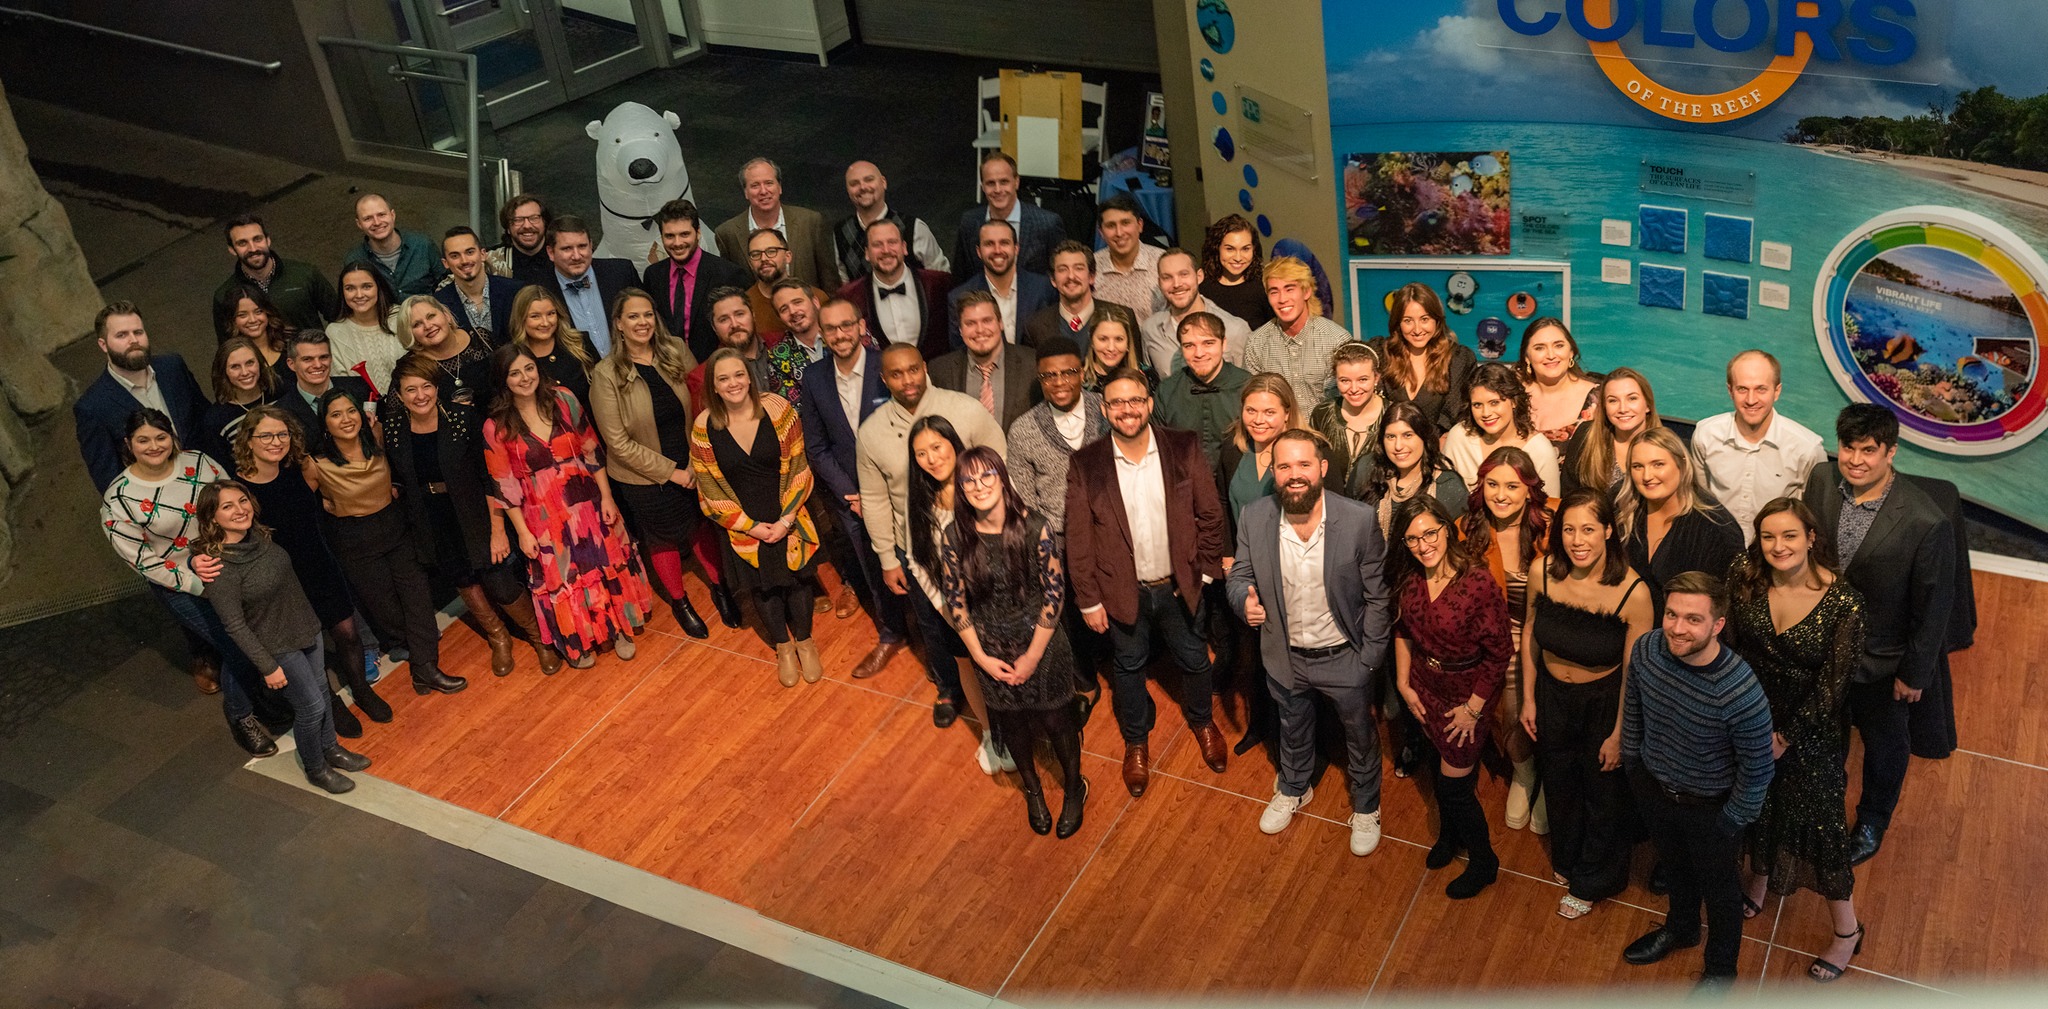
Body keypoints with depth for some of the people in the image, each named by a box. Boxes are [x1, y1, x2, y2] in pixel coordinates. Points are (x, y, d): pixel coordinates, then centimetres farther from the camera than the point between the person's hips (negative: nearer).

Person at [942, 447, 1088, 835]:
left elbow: (1055, 592, -15)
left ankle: (1074, 788, 44)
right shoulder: (956, 536, -16)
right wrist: (980, 656, -6)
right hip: (991, 651, 2)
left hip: (1041, 644, -2)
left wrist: (1033, 655, -12)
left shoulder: (1033, 526, -22)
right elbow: (955, 600, -5)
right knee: (1013, 725, 21)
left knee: (1057, 720, 14)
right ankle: (1032, 790, 50)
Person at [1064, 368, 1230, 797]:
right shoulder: (1085, 465, -14)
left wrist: (1206, 569, -4)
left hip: (1180, 585, 1)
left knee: (1194, 661, 21)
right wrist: (1088, 600, -7)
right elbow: (1078, 538, -9)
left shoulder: (1184, 448, -12)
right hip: (1122, 592, -1)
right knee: (1129, 668, 20)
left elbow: (1210, 514, -4)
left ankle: (1202, 721, 52)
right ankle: (1136, 741, 46)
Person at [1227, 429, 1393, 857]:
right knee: (1293, 730, 29)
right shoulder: (1254, 518, -17)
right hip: (1286, 657, 2)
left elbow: (1376, 596, -13)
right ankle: (1293, 789, 59)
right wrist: (1244, 599, -26)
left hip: (1344, 657, -2)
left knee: (1360, 736, 22)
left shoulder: (1359, 520, -24)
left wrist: (1370, 658, -11)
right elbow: (1239, 575, -3)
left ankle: (1365, 807, 51)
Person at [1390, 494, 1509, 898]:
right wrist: (1404, 684, 4)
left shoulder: (1480, 585, -30)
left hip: (1467, 690, -5)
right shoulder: (1409, 578, -12)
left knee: (1453, 782, 4)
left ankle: (1483, 862, 29)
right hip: (1425, 684, 5)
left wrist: (1473, 708, -14)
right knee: (1443, 765, 24)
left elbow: (1499, 654, -20)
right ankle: (1450, 835, 50)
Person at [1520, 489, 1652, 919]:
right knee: (1559, 784, 27)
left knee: (1603, 791, 20)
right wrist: (1528, 698, 4)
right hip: (1552, 693, 3)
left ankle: (1591, 882, 47)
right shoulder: (1543, 572, -21)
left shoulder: (1633, 592, -30)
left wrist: (1619, 734, -12)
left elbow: (1634, 672, -19)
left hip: (1604, 701, -3)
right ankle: (1566, 860, 57)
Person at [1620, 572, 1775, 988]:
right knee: (1675, 865, 31)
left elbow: (1755, 772, -21)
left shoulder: (1742, 693, -37)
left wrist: (1728, 825, -10)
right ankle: (1681, 928, 61)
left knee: (1719, 887, 23)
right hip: (1653, 788, 4)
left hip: (1710, 806, -4)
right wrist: (1631, 764, 10)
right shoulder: (1646, 650, -23)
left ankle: (1721, 966, 50)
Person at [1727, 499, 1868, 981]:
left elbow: (1831, 686, -17)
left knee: (1819, 819, 7)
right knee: (1758, 803, 23)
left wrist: (1785, 738, -13)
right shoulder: (1745, 577, -14)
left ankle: (1847, 931, 29)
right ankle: (1757, 884, 50)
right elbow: (1728, 645, -5)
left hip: (1812, 729, -3)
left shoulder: (1845, 603, -23)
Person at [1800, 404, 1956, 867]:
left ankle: (1872, 822, 51)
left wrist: (1915, 673, -10)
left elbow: (1933, 605, -18)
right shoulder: (1821, 481, -18)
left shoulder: (1926, 522, -31)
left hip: (1883, 662, -3)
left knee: (1884, 744, 24)